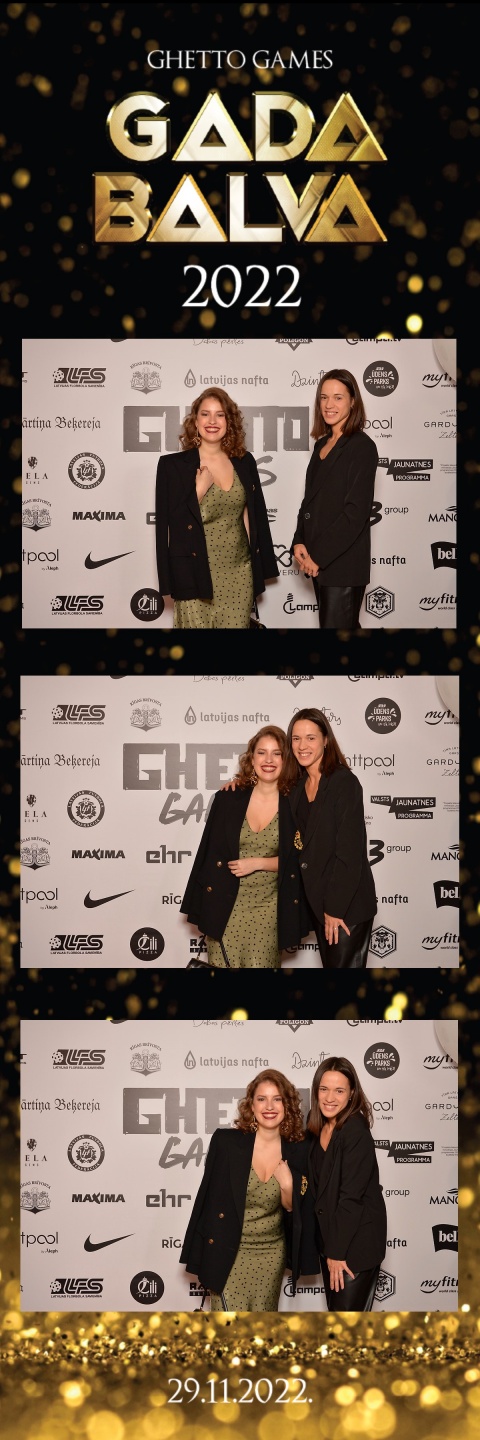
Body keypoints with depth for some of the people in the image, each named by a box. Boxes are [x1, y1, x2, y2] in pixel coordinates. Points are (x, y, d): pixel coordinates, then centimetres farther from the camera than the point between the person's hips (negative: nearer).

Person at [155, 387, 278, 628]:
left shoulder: (244, 462, 6)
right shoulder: (173, 465, -5)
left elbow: (253, 516, 11)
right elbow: (167, 525, -7)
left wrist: (260, 569, 10)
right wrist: (199, 490, -17)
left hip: (238, 573, 3)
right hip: (195, 575, -3)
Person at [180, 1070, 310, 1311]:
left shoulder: (298, 1151, -5)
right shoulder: (226, 1141, -12)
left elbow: (292, 1209, 5)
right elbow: (208, 1196, -4)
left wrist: (287, 1185, -16)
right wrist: (201, 1259, -4)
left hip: (272, 1252, 3)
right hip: (230, 1252, -3)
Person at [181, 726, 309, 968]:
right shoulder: (229, 798, -2)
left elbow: (299, 859, -1)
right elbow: (210, 852, 2)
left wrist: (256, 863, -13)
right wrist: (199, 906, 2)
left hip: (268, 905, -1)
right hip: (225, 903, 1)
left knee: (260, 965, -4)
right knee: (221, 963, 1)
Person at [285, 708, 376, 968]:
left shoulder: (344, 782, -13)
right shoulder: (298, 787, 10)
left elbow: (349, 851, -16)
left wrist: (335, 908, -18)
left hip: (347, 906, -7)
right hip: (317, 902, 7)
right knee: (330, 963, 11)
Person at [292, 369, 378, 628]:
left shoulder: (362, 447, -10)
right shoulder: (322, 444, 13)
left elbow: (355, 512, -16)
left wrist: (319, 555, -15)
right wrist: (299, 542, 0)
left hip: (343, 563, -7)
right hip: (318, 561, 7)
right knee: (337, 623, 14)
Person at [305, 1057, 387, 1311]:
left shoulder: (356, 1131, -20)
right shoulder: (318, 1125, 3)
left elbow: (351, 1195, -20)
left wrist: (336, 1252, -17)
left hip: (356, 1240, -7)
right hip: (328, 1233, 8)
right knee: (334, 1307, 15)